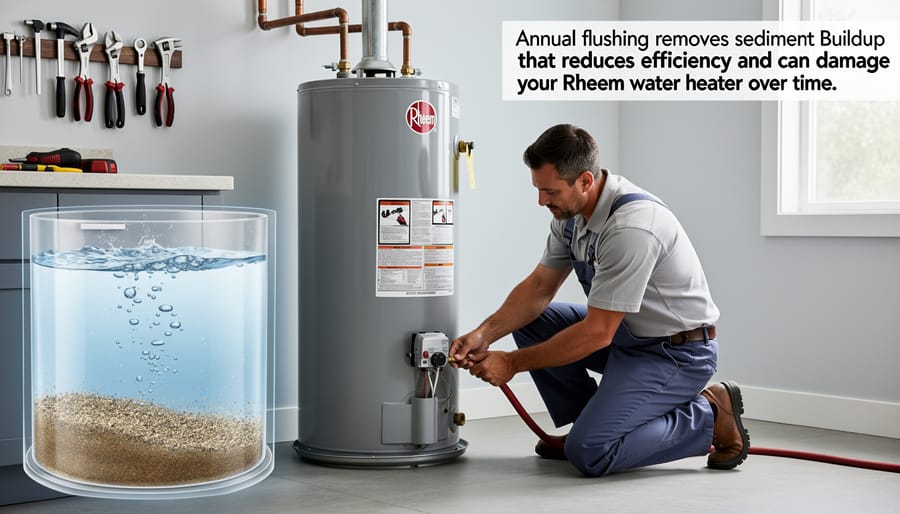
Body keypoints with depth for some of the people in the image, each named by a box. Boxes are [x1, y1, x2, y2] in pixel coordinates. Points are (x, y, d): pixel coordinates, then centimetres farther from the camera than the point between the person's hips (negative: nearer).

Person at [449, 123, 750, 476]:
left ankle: (710, 417, -3)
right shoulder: (569, 210, -3)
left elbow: (596, 333, -27)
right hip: (628, 334, 9)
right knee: (528, 320, 4)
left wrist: (513, 363, -20)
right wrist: (484, 333, -9)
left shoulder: (630, 226, -31)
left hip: (678, 351, -9)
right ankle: (590, 423, 10)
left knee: (589, 453, -20)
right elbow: (539, 287, 6)